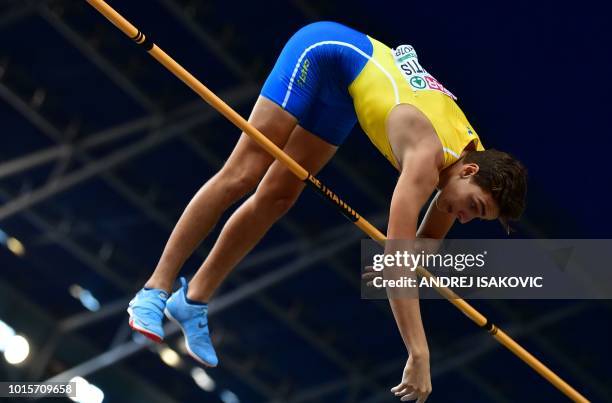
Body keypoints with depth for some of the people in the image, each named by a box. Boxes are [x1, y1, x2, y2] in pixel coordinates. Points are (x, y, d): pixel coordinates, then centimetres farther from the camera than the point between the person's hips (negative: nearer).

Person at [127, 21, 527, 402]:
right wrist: (418, 354, -45)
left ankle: (194, 300, 13)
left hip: (345, 91, 7)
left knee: (278, 197, 5)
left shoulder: (474, 159, -12)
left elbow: (420, 248, 7)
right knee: (240, 176, -10)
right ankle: (155, 290, -3)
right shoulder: (429, 156, -36)